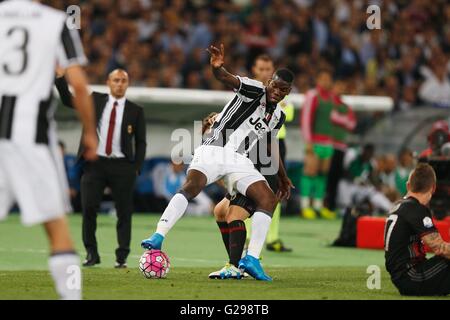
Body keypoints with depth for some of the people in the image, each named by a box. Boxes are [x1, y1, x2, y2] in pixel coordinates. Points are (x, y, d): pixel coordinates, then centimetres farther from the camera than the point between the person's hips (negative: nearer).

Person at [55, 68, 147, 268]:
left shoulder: (135, 111, 6)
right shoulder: (95, 100, 10)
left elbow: (141, 142, 7)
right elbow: (68, 100, 7)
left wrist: (136, 169, -2)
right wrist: (60, 77, -7)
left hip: (122, 166, -1)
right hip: (95, 163, 1)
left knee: (124, 212, 0)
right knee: (88, 208, -7)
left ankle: (122, 258, 7)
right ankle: (91, 253, 5)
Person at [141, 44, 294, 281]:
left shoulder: (277, 116, 15)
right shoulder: (254, 90, -3)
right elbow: (227, 79, -23)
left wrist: (283, 178, 39)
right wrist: (217, 67, -47)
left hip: (239, 160, 6)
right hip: (213, 150, -6)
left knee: (269, 199, -11)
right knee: (191, 185, -30)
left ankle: (251, 259, -11)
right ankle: (158, 237, -35)